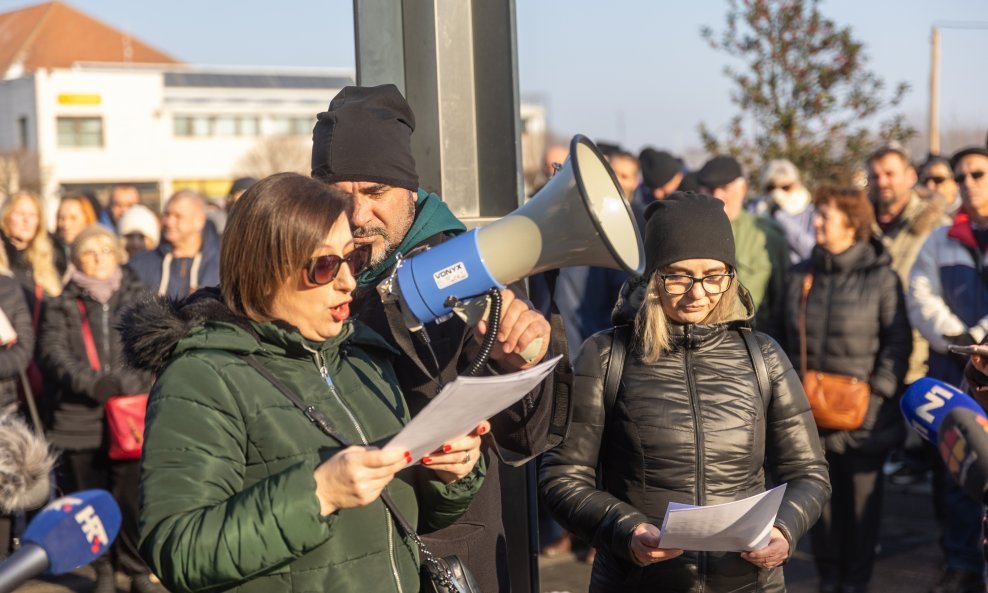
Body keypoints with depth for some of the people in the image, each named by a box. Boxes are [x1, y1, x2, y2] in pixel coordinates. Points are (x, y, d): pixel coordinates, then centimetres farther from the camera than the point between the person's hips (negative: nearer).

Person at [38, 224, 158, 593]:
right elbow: (54, 354, -3)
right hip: (81, 420, 1)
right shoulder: (63, 307, 11)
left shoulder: (139, 299, 12)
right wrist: (92, 383, -18)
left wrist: (123, 382, -11)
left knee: (131, 499, -4)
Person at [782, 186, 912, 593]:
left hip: (863, 412, -4)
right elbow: (791, 338, 13)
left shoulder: (880, 276, -6)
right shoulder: (802, 274, 8)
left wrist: (879, 389, -13)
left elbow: (898, 340, -6)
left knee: (862, 495, 8)